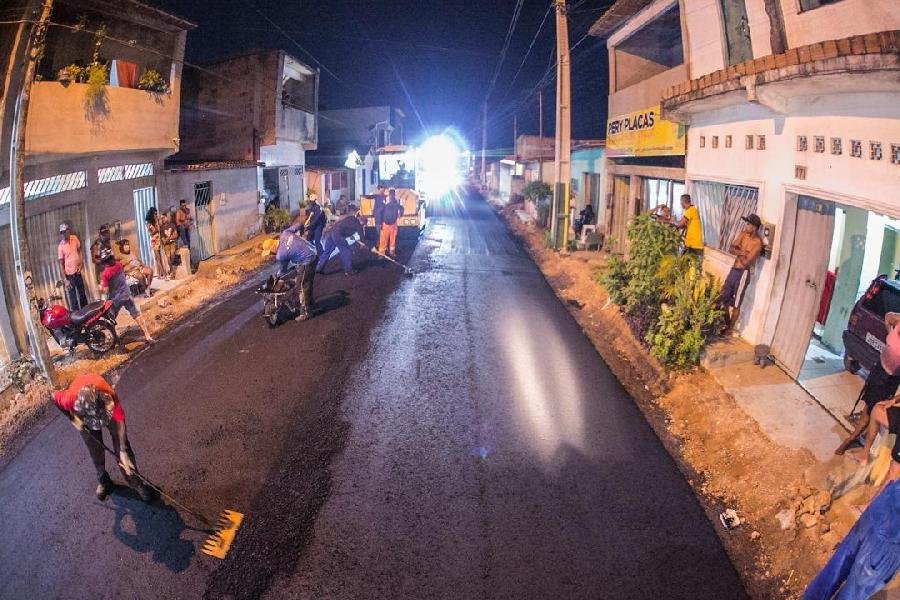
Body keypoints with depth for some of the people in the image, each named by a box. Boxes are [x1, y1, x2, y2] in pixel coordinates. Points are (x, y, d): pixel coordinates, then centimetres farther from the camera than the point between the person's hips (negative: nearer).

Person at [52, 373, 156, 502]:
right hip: (82, 409, 1)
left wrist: (123, 452, -24)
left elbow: (120, 422, -29)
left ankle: (136, 481, 16)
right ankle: (103, 480, 33)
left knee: (121, 443, 2)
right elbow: (55, 397, -17)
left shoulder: (110, 397, -45)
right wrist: (72, 418, -17)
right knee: (95, 449, 9)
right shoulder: (70, 398, -44)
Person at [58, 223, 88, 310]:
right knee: (72, 298, -1)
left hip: (78, 271, 5)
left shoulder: (74, 238, -4)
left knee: (82, 293, 19)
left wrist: (81, 263, -3)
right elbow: (61, 263, -11)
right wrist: (66, 279, -14)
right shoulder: (60, 246, -15)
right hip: (70, 274, -5)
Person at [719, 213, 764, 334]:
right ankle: (726, 324, 30)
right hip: (733, 270, 7)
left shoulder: (757, 242, -17)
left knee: (735, 304, 2)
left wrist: (738, 250, -7)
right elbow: (731, 248, 1)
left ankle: (730, 329, 15)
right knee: (723, 299, 13)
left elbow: (746, 262, -21)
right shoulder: (744, 234, 5)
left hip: (743, 273, -7)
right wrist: (741, 252, -16)